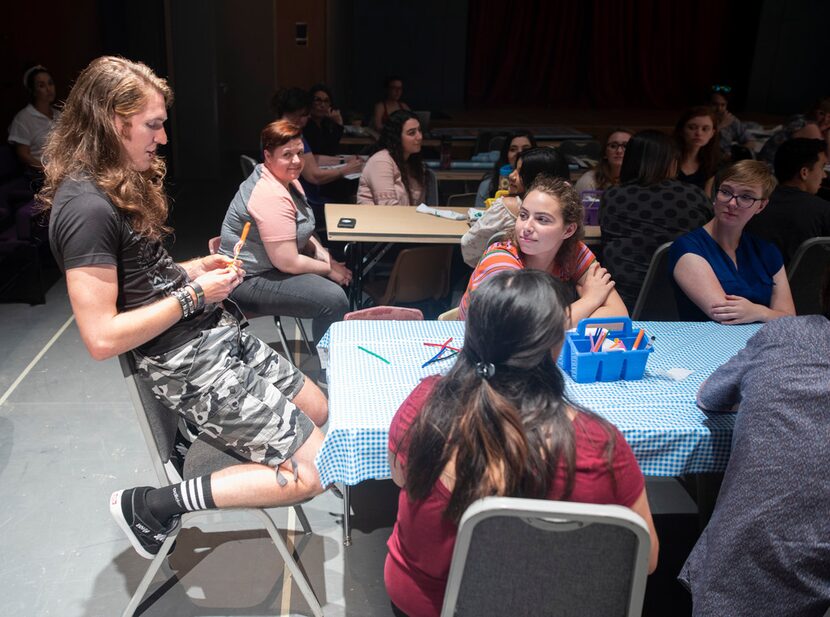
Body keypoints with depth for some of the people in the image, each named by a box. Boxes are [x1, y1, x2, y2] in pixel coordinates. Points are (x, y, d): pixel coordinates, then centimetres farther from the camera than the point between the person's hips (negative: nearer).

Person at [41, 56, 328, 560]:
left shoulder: (124, 183, 8)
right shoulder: (86, 207, -22)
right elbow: (102, 339, -25)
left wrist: (195, 269, 4)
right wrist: (192, 296, -17)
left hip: (217, 332, 10)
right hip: (187, 366, -10)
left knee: (321, 411, 17)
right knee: (314, 471, -8)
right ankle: (151, 506, 2)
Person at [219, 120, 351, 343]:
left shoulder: (288, 179, 6)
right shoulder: (271, 196, -26)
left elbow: (300, 229, 19)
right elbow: (288, 262, -26)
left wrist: (321, 253, 1)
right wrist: (328, 269, -12)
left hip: (276, 262, 11)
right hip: (249, 280, -11)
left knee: (343, 273, 13)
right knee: (334, 300, -23)